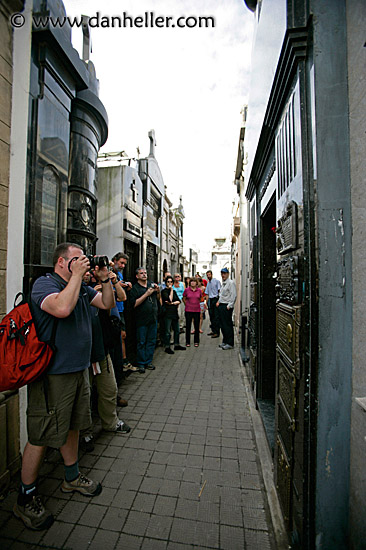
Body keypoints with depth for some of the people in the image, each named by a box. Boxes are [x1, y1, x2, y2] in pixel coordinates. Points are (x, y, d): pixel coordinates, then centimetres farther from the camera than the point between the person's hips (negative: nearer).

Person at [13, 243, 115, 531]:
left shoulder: (82, 288, 10)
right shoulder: (44, 284, -14)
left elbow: (108, 304, 12)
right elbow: (62, 308, -35)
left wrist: (105, 279, -1)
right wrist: (77, 275, -25)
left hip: (79, 369, 8)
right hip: (52, 374, -8)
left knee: (73, 426, 22)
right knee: (42, 437, 6)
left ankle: (72, 477, 42)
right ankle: (26, 498, 29)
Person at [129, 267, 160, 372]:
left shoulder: (152, 284, 10)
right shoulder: (135, 288, -5)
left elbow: (158, 298, 19)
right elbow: (134, 304, -16)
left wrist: (157, 291, -2)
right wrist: (147, 294, -18)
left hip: (153, 318, 5)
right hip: (142, 320, -5)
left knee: (152, 341, 11)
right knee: (141, 342, 4)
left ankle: (148, 361, 24)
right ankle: (141, 363, 17)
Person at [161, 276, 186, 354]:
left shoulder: (174, 291, 15)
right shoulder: (164, 291, -5)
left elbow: (179, 301, 9)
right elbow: (169, 299, -18)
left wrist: (173, 303, -10)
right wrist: (171, 290, -12)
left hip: (174, 312, 7)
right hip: (167, 313, -7)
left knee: (177, 330, 14)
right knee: (168, 332, -3)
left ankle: (176, 345, 27)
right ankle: (167, 347, 7)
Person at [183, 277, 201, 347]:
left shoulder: (199, 290, 2)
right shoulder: (186, 290, -3)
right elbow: (184, 299, 11)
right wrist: (188, 305, 8)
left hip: (197, 310, 1)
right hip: (188, 310, -1)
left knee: (197, 326, 5)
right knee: (188, 326, 5)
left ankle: (196, 342, 19)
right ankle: (187, 342, 17)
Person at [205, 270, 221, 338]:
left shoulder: (216, 281, -2)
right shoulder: (208, 283, 17)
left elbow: (219, 291, -8)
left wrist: (218, 300, -16)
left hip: (216, 299, -7)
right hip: (210, 300, 7)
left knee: (216, 316, -7)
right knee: (211, 316, 10)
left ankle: (217, 332, -4)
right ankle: (213, 330, 20)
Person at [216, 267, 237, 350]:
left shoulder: (231, 283, -8)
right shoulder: (223, 283, 18)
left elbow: (233, 295, -15)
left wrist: (229, 305, -18)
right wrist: (218, 302, 14)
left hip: (227, 306, -9)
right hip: (221, 306, 9)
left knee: (228, 325, -6)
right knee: (222, 324, 11)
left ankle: (230, 343, 1)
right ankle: (225, 341, 22)